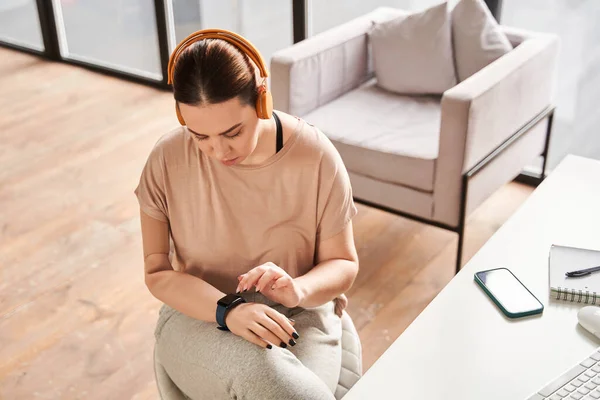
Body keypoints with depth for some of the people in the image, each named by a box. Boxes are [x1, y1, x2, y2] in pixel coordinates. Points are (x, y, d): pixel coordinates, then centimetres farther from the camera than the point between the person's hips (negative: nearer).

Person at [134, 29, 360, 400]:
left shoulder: (316, 156, -15)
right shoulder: (167, 159, -13)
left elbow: (343, 265, -3)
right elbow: (158, 272, -5)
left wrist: (299, 290, -27)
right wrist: (228, 310, -24)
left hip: (299, 316, 1)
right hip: (199, 315, 0)